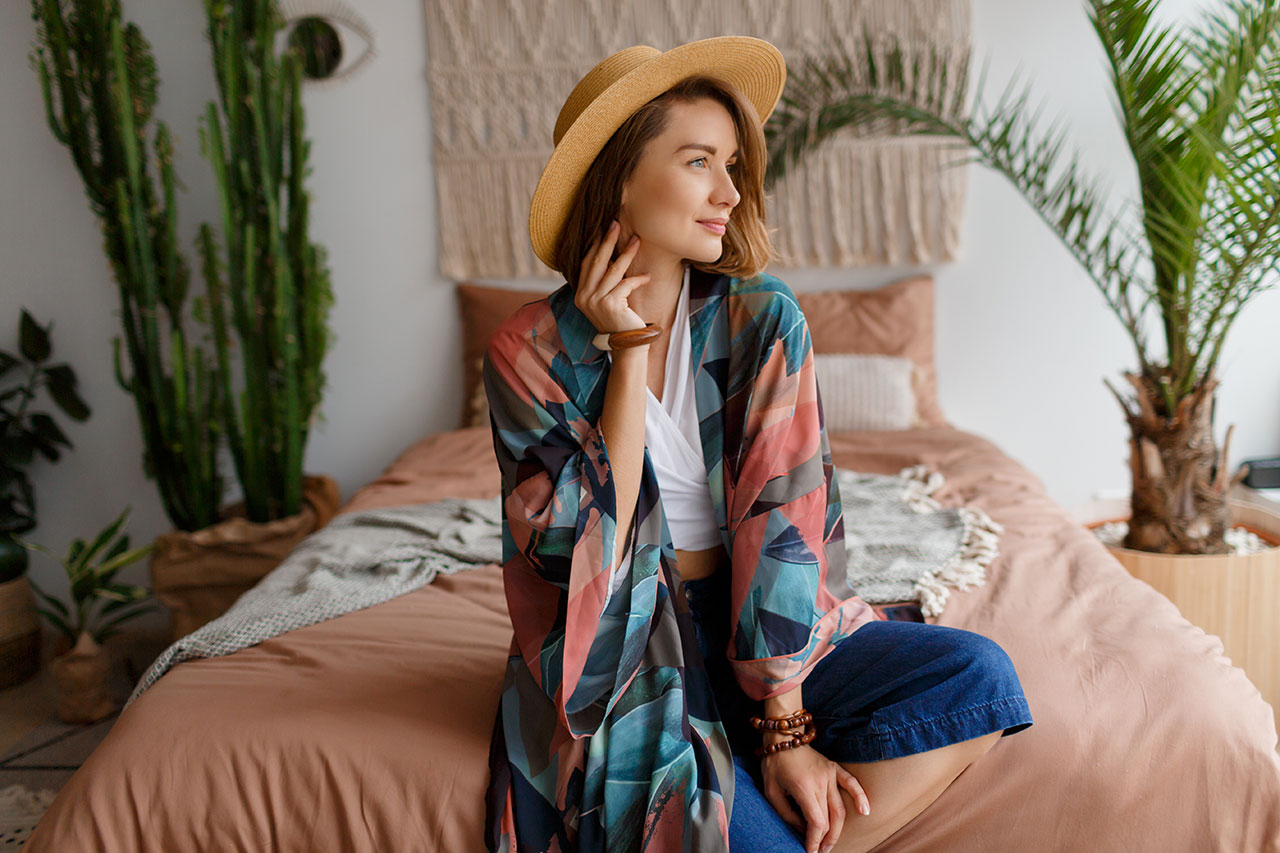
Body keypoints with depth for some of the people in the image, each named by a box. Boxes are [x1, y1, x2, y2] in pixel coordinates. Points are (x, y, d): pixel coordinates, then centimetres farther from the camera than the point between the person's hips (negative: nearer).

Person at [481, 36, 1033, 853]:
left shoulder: (762, 317, -4)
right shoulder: (531, 350, -7)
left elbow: (783, 519, -10)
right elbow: (589, 549, -15)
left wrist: (784, 725, -15)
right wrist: (628, 352, -17)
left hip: (752, 628, 4)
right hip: (616, 645, -3)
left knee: (976, 675, -20)